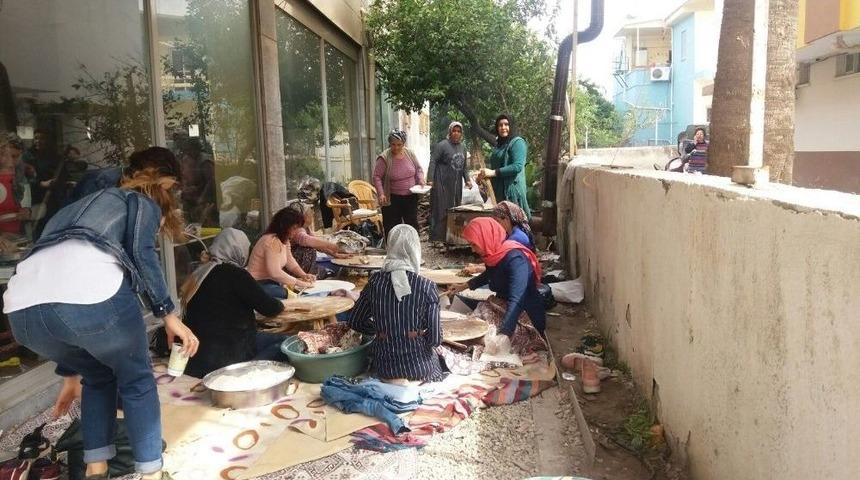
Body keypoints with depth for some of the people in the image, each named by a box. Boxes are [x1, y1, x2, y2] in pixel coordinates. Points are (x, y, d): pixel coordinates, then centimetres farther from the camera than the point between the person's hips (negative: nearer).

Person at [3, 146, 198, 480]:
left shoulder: (83, 207, 42)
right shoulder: (142, 200, 24)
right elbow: (142, 254, 1)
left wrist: (70, 375, 47)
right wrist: (168, 315, 5)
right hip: (91, 294, -6)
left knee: (98, 377, 31)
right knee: (136, 379, 19)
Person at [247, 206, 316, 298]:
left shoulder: (284, 239, 7)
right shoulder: (272, 241, -23)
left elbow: (290, 261, 11)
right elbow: (275, 273, -30)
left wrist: (304, 275, -6)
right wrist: (299, 283, -25)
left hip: (272, 281, 10)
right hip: (259, 285, -9)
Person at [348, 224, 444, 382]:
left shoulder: (375, 281, -6)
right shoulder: (426, 287, -14)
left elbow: (355, 322, 5)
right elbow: (435, 339, -11)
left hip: (385, 368, 3)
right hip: (419, 367, -3)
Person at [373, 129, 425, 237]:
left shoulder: (410, 154, 0)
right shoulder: (384, 158, -13)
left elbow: (418, 169, 14)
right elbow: (377, 177, -11)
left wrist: (421, 179, -5)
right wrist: (381, 193, -21)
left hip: (411, 197, 4)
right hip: (392, 199, -4)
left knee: (412, 224, 10)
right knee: (392, 228, 2)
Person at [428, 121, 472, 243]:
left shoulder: (462, 147, 15)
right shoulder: (442, 145, -7)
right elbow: (433, 162, -11)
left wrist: (467, 179, 10)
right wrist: (430, 179, -19)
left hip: (456, 185, 7)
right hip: (442, 184, -7)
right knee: (441, 211, -5)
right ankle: (437, 237, 0)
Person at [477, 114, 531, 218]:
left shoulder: (517, 142, -5)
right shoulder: (498, 144, 19)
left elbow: (517, 166, -18)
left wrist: (493, 172, -19)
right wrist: (484, 175, 7)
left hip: (512, 189, -7)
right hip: (498, 191, 7)